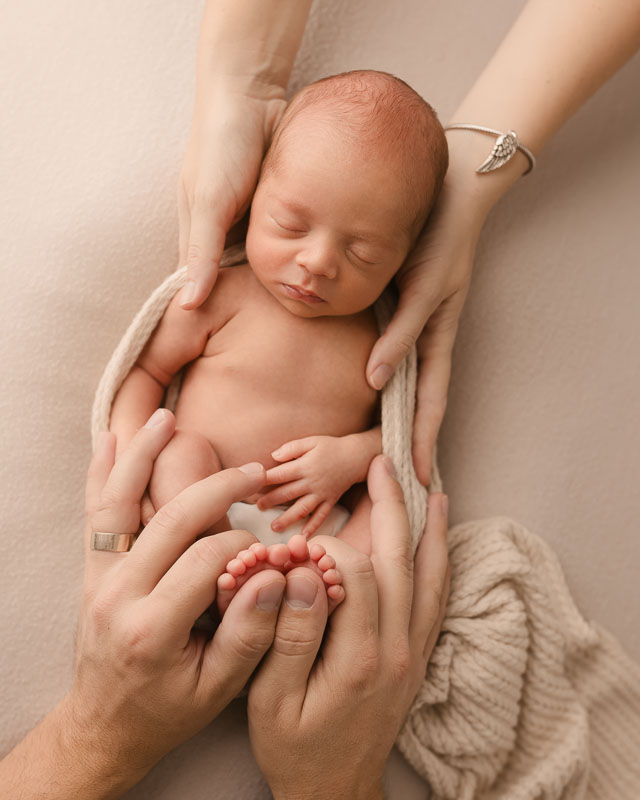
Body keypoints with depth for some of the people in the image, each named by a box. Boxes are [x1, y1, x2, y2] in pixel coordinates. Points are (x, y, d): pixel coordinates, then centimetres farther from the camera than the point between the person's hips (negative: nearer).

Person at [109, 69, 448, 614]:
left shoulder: (386, 335, 1)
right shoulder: (224, 297, -4)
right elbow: (145, 369, 4)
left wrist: (352, 455, -12)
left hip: (316, 530, 1)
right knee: (182, 451, -27)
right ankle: (228, 584, -39)